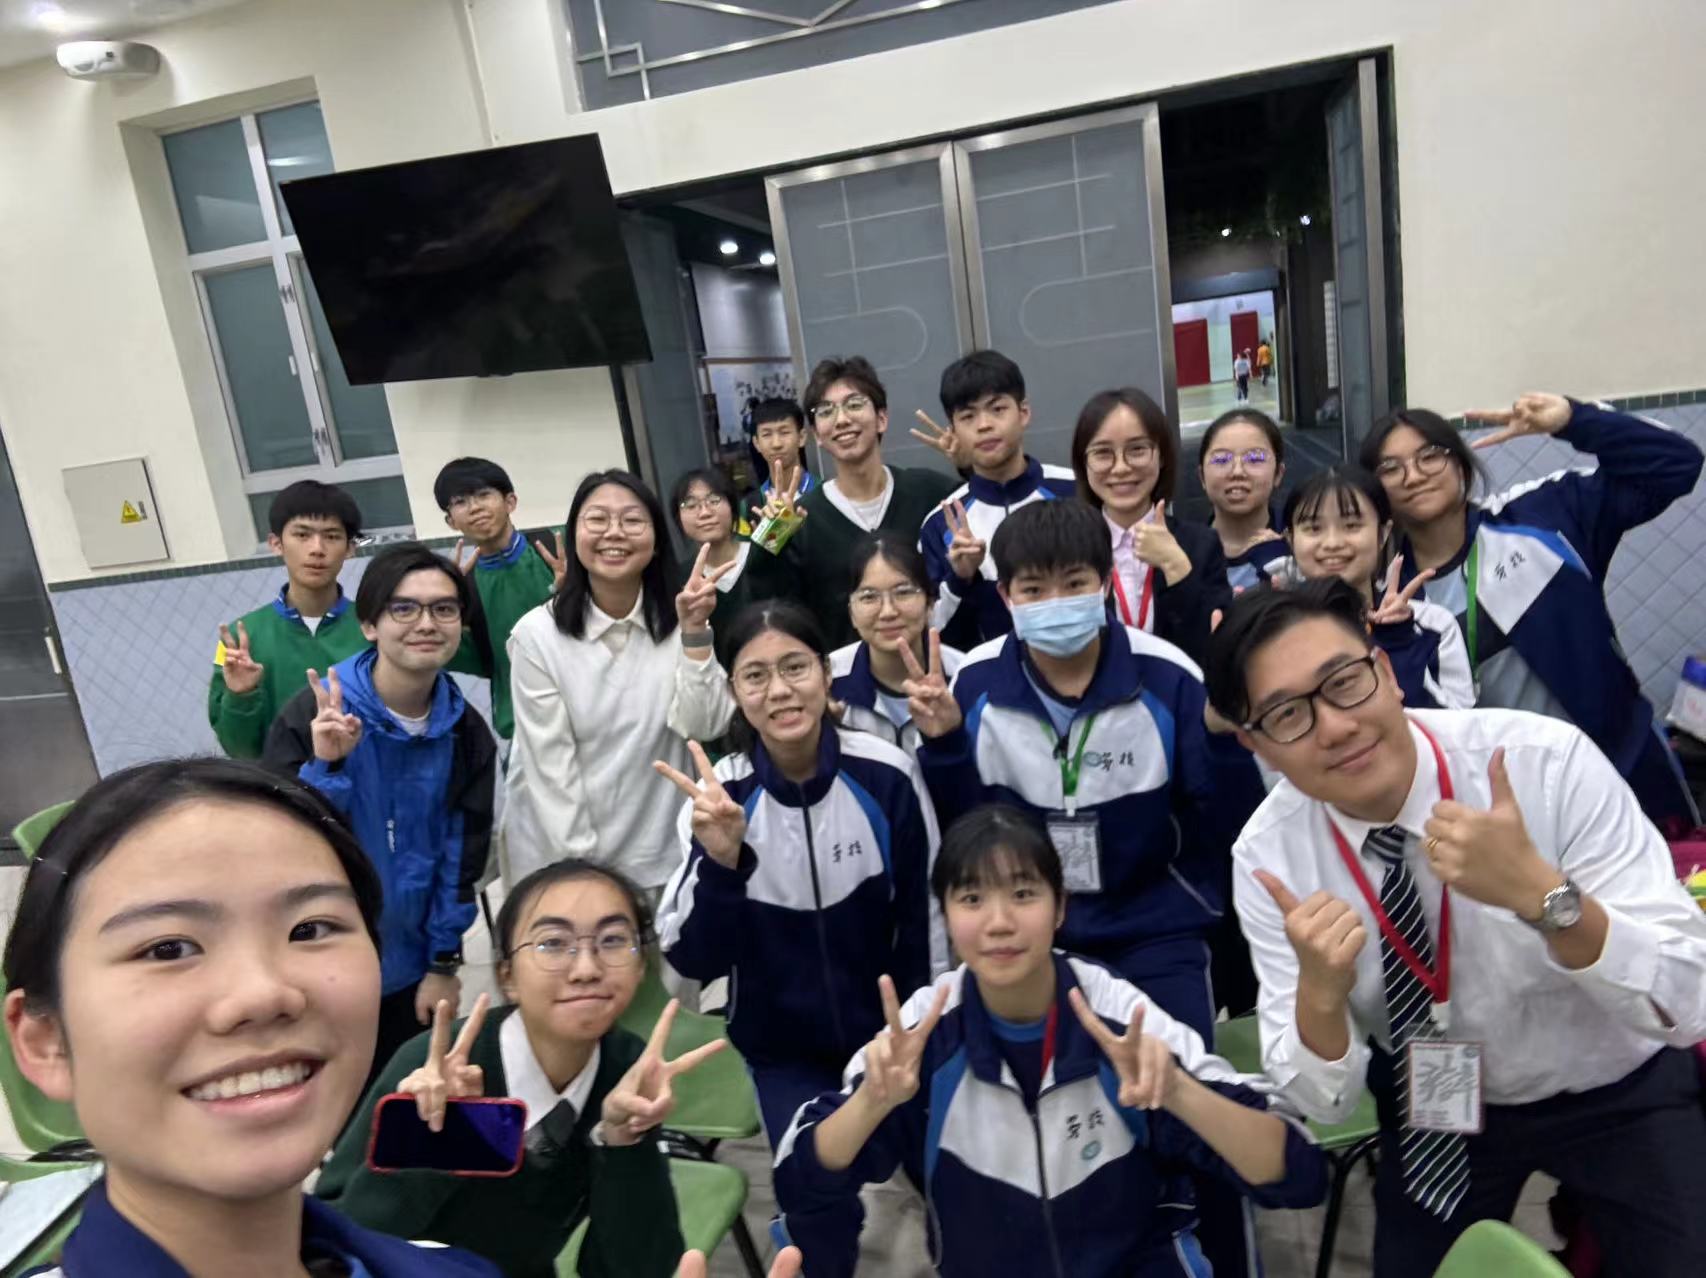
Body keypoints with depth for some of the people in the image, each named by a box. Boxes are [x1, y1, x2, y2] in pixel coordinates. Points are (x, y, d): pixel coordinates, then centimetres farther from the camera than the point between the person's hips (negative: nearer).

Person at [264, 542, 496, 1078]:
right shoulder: (312, 716, -17)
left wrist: (444, 961, 2)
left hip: (411, 966, 3)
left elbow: (462, 853, 0)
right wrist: (325, 767, -32)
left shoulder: (466, 732, -6)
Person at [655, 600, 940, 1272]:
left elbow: (925, 919, -5)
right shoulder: (718, 798, -18)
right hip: (783, 1045, 0)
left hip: (886, 1026, 1)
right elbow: (693, 960, -20)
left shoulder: (886, 775, -19)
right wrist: (720, 861, -37)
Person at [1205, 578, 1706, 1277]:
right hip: (1434, 1109, 2)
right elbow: (1323, 1101, -16)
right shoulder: (1267, 856, -20)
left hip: (1621, 1092, -1)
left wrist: (1537, 891, -41)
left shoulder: (1547, 760, -27)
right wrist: (1320, 992, -37)